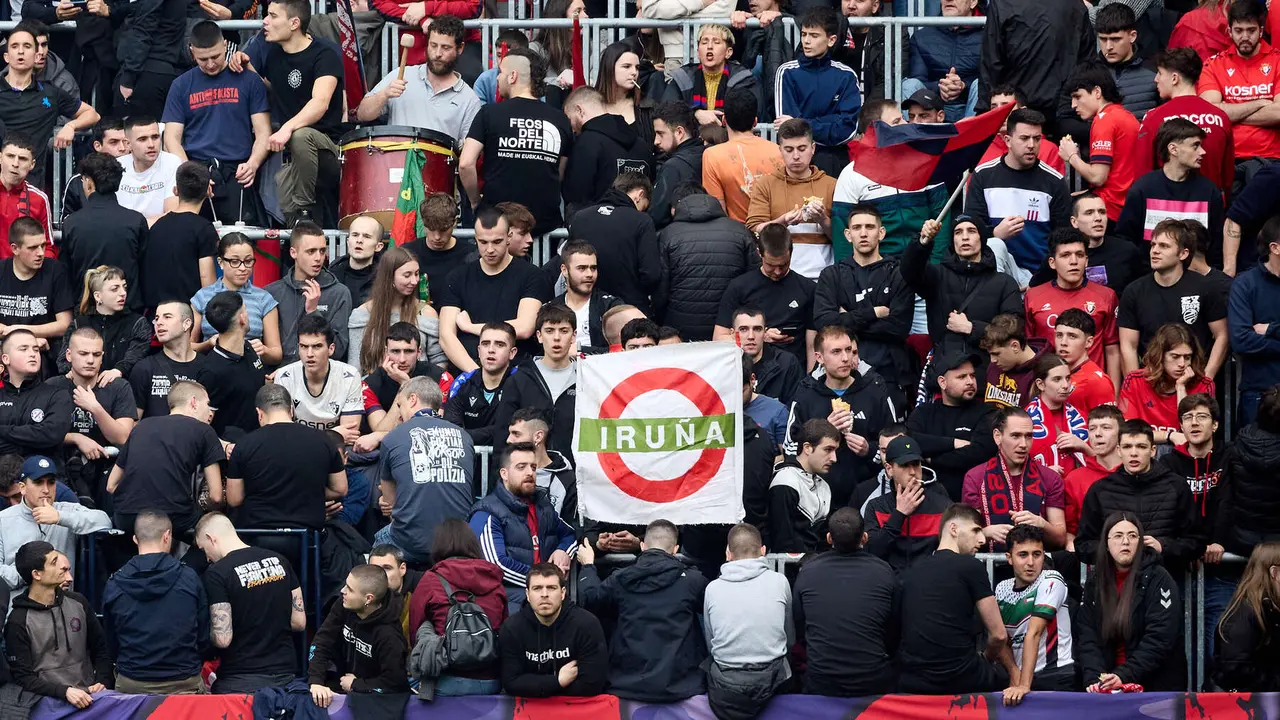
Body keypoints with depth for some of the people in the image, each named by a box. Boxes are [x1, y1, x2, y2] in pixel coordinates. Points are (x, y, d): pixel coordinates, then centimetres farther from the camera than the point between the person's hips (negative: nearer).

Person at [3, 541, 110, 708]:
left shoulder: (78, 602, 11)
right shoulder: (18, 621, -3)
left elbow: (100, 649, 20)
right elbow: (23, 677, -6)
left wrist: (102, 682, 2)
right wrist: (64, 691, -19)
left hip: (89, 694, 4)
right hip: (49, 700, -4)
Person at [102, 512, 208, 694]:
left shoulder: (114, 585, -1)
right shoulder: (189, 578, -4)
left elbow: (111, 643, 8)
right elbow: (204, 638, 4)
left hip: (130, 685, 1)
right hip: (184, 684, -1)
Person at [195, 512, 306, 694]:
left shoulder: (217, 573, -13)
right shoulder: (279, 561, 4)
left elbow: (222, 639, -17)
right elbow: (299, 622, 7)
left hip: (240, 681, -5)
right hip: (286, 675, 5)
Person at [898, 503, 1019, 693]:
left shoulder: (910, 573, 13)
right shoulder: (970, 566, -3)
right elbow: (999, 635, -2)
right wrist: (986, 659, 19)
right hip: (958, 680, -5)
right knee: (1006, 675, 23)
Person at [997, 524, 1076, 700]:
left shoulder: (1051, 581, -9)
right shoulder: (1002, 589, 7)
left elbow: (1033, 633, -18)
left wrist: (1024, 685, -24)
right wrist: (1014, 675, -5)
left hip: (1055, 677, -4)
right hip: (1018, 676, 4)